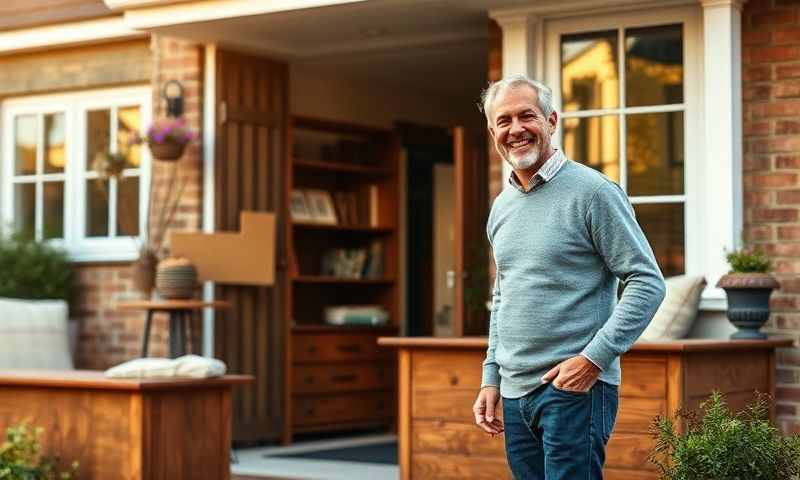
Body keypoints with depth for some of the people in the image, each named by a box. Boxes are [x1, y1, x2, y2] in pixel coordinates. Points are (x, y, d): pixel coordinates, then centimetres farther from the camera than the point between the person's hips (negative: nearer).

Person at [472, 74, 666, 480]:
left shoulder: (591, 192, -8)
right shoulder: (502, 207, 14)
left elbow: (647, 282, -11)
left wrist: (594, 358, -17)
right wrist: (491, 378, 15)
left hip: (575, 389, -7)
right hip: (514, 393, 7)